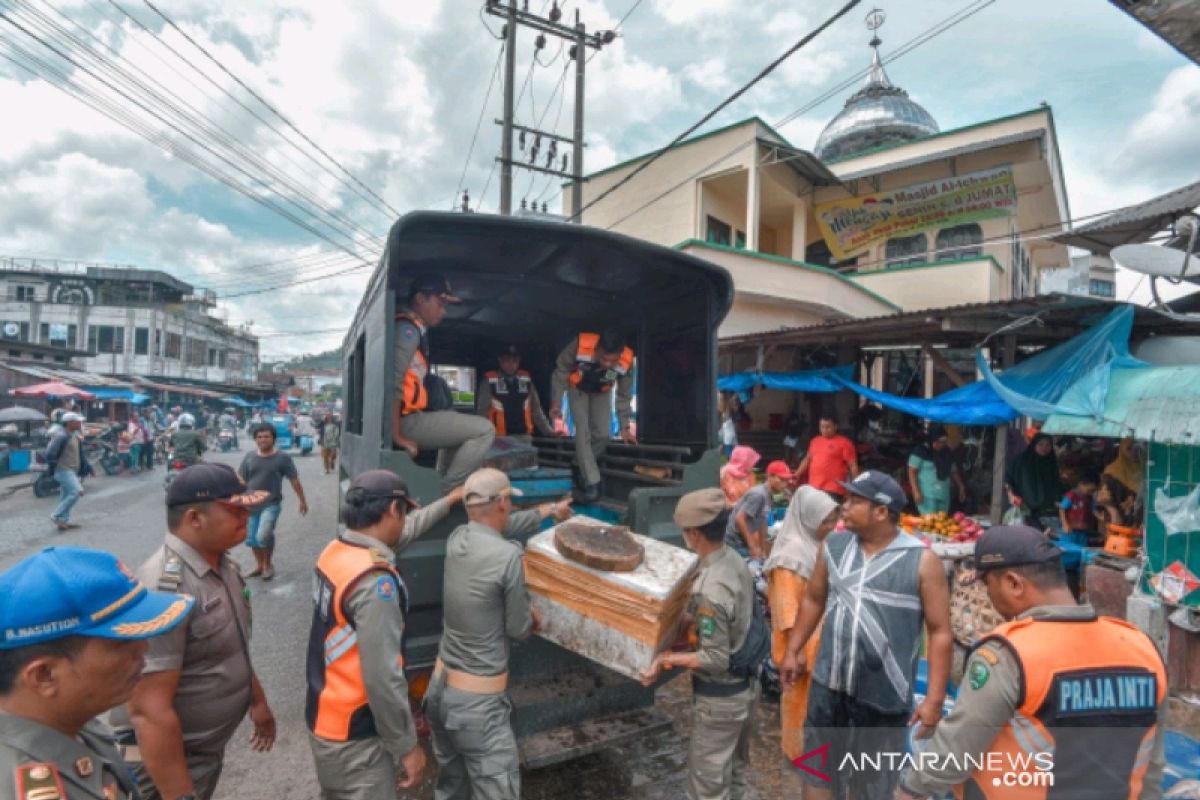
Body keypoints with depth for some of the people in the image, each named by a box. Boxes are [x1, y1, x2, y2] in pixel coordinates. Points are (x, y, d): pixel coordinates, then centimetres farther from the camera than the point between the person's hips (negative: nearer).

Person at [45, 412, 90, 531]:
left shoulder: (75, 437, 15)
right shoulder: (61, 436, -15)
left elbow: (81, 455, 22)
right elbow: (50, 453, -21)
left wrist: (87, 467, 20)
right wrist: (52, 467, -18)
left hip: (72, 471, 10)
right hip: (64, 470, -10)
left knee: (66, 496, 12)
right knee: (76, 491, -18)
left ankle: (64, 521, 18)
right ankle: (56, 516, -9)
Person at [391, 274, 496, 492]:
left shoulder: (415, 330, 17)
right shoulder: (408, 329, -12)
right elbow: (393, 383, -22)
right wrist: (397, 435, -22)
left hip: (410, 417, 10)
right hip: (407, 421, -10)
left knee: (456, 421, 31)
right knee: (484, 430, -11)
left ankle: (441, 487, 23)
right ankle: (446, 493, -5)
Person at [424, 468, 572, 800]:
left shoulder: (457, 538, -3)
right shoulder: (508, 554, -23)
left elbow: (504, 526, 17)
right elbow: (519, 629, -12)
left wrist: (550, 509, 31)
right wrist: (532, 620, 12)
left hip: (440, 689, 8)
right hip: (477, 705, -7)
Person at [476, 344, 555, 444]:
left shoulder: (526, 379, 10)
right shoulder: (489, 381, -2)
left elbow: (536, 409, 15)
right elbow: (482, 412, -1)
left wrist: (549, 432, 9)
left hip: (524, 437, 4)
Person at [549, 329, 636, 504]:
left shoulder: (626, 361, -34)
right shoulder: (580, 345, -41)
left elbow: (624, 396, -16)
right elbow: (561, 370, -20)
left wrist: (624, 427, -11)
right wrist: (557, 401, -22)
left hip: (602, 392, 2)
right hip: (577, 388, -2)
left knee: (603, 434, -6)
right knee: (583, 432, -13)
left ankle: (581, 466, 20)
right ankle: (592, 482, -6)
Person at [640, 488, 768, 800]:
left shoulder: (710, 590, -33)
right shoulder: (735, 561, -7)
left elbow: (717, 660, -27)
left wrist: (668, 658, -19)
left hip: (720, 698, -8)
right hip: (747, 684, 8)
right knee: (735, 769, 27)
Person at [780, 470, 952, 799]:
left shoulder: (922, 561, -14)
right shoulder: (832, 545, -2)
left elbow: (940, 631, -10)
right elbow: (814, 600, 9)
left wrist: (934, 699, -12)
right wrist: (793, 651, 11)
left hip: (883, 695, -3)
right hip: (827, 684, 4)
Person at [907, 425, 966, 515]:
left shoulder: (947, 453, 13)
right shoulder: (920, 451, -6)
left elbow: (953, 472, 24)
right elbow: (912, 472, -8)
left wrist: (961, 487, 16)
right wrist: (916, 491, -15)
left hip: (944, 496, 6)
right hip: (927, 496, -6)